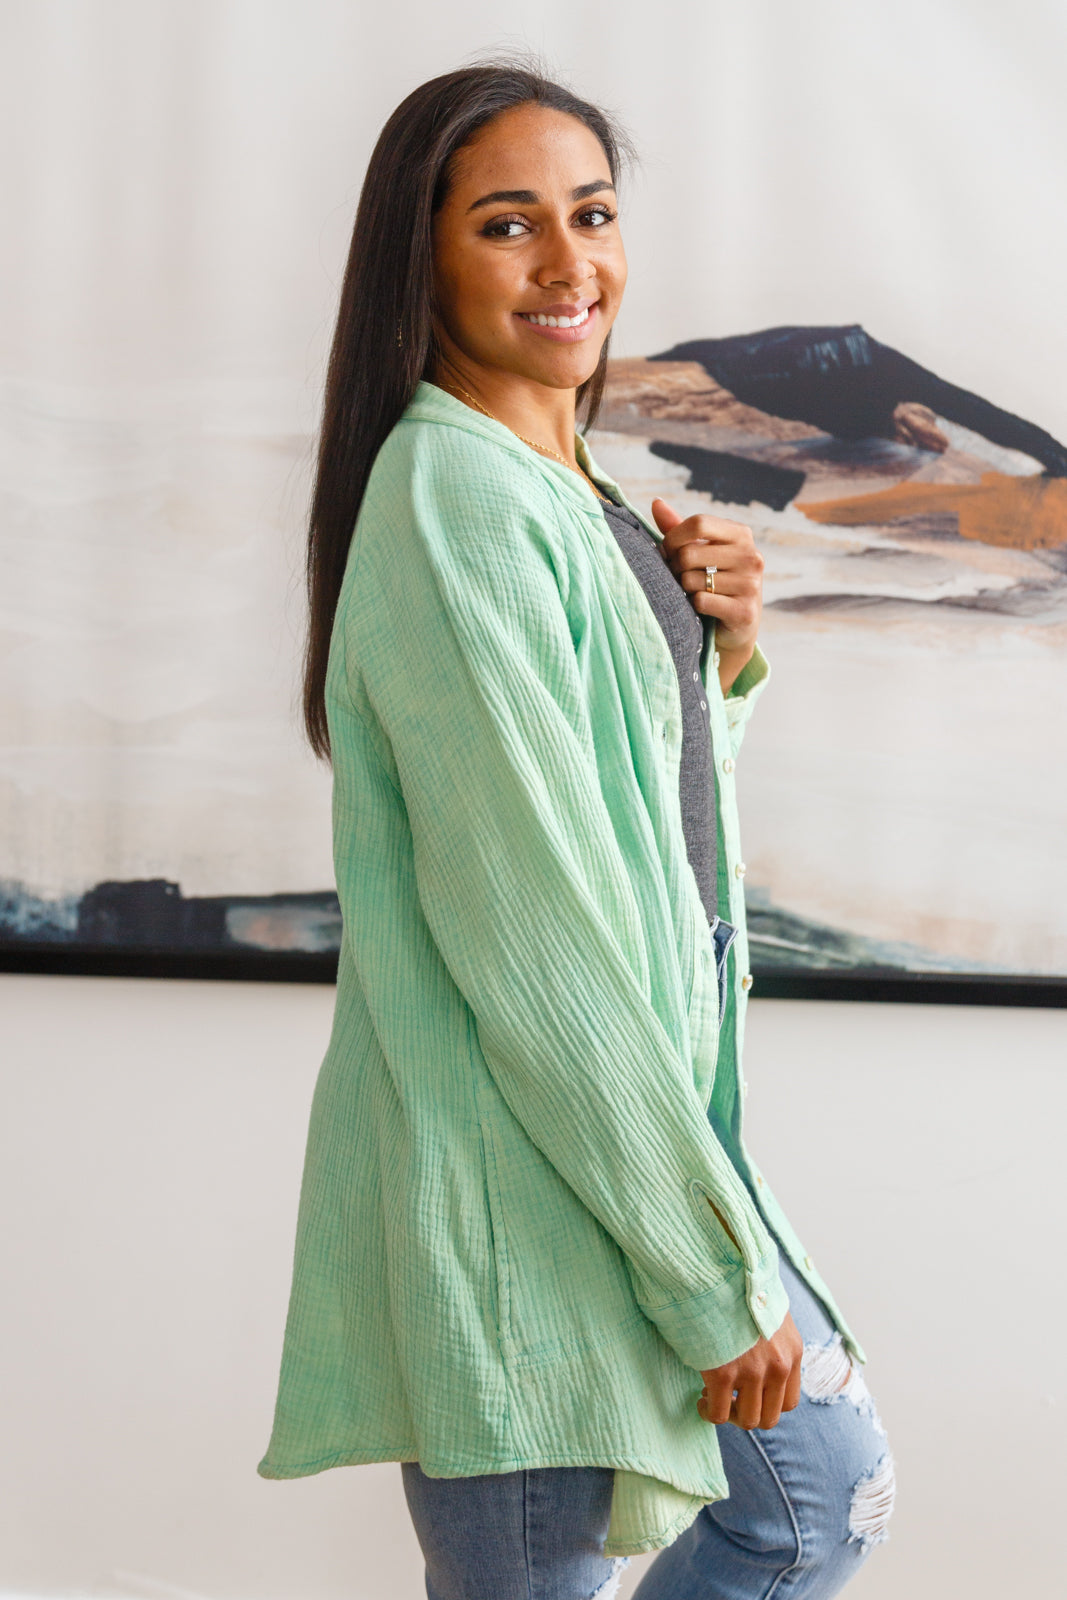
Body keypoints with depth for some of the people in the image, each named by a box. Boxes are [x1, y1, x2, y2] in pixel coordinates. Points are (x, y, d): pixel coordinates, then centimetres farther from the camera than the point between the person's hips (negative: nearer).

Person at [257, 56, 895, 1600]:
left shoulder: (568, 485, 10)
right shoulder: (456, 502, -20)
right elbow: (529, 928, -24)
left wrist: (725, 648, -1)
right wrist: (721, 1270, -19)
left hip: (645, 1106, 10)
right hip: (523, 1167, -10)